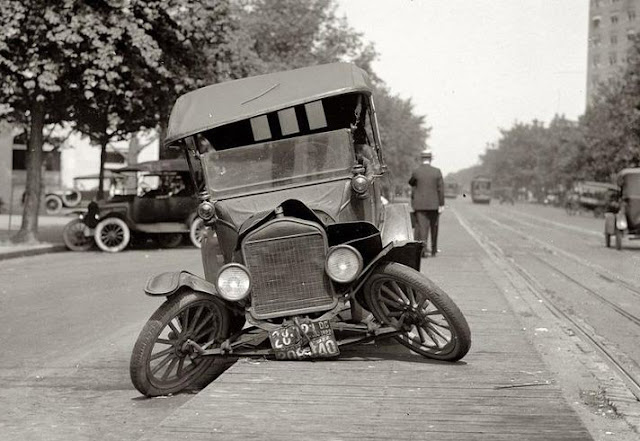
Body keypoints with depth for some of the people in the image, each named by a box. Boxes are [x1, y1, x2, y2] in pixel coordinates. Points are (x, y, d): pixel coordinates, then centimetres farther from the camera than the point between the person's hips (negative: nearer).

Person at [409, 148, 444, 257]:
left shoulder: (416, 172, -4)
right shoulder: (437, 172, -3)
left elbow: (411, 183, 12)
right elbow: (441, 189, -4)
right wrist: (441, 204, -1)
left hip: (419, 205, -1)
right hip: (434, 204, 1)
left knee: (422, 226, -1)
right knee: (434, 227, 14)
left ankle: (423, 249, -15)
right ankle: (434, 250, 23)